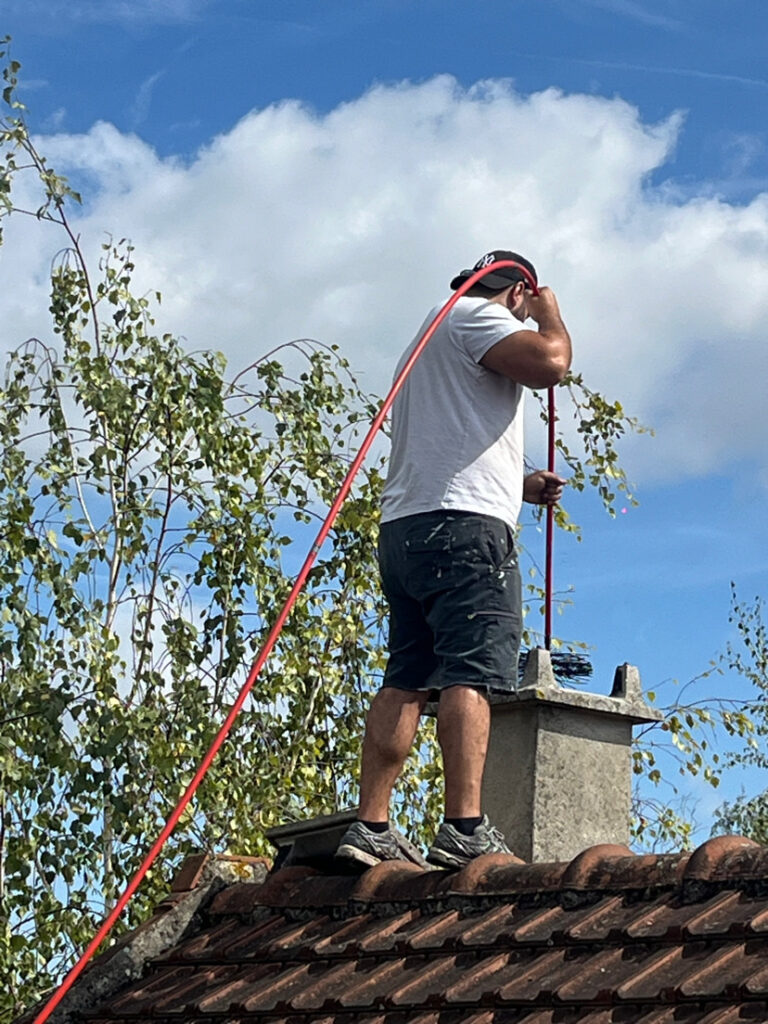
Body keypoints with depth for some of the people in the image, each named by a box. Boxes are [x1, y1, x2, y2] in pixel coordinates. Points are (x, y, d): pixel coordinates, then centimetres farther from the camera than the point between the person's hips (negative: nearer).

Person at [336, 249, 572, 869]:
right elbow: (549, 361, -14)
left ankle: (370, 829, -5)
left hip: (406, 529, 10)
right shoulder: (475, 315, 3)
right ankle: (465, 829, -25)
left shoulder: (433, 337, 34)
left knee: (407, 681, 2)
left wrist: (521, 485, 33)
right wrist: (550, 313, 6)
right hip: (465, 526, -10)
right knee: (470, 675, -16)